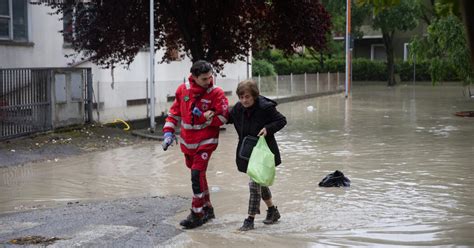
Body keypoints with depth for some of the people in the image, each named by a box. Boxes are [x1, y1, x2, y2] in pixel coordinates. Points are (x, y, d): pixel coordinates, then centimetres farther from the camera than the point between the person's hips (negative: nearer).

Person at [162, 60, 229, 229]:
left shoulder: (216, 93, -12)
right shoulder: (183, 90, -1)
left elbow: (222, 119, -13)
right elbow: (175, 112, 9)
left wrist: (202, 116, -19)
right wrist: (168, 131, 1)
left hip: (206, 141, -5)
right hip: (187, 141, 5)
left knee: (197, 174, -14)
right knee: (197, 174, 14)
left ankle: (197, 214, -5)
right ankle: (207, 209, 30)